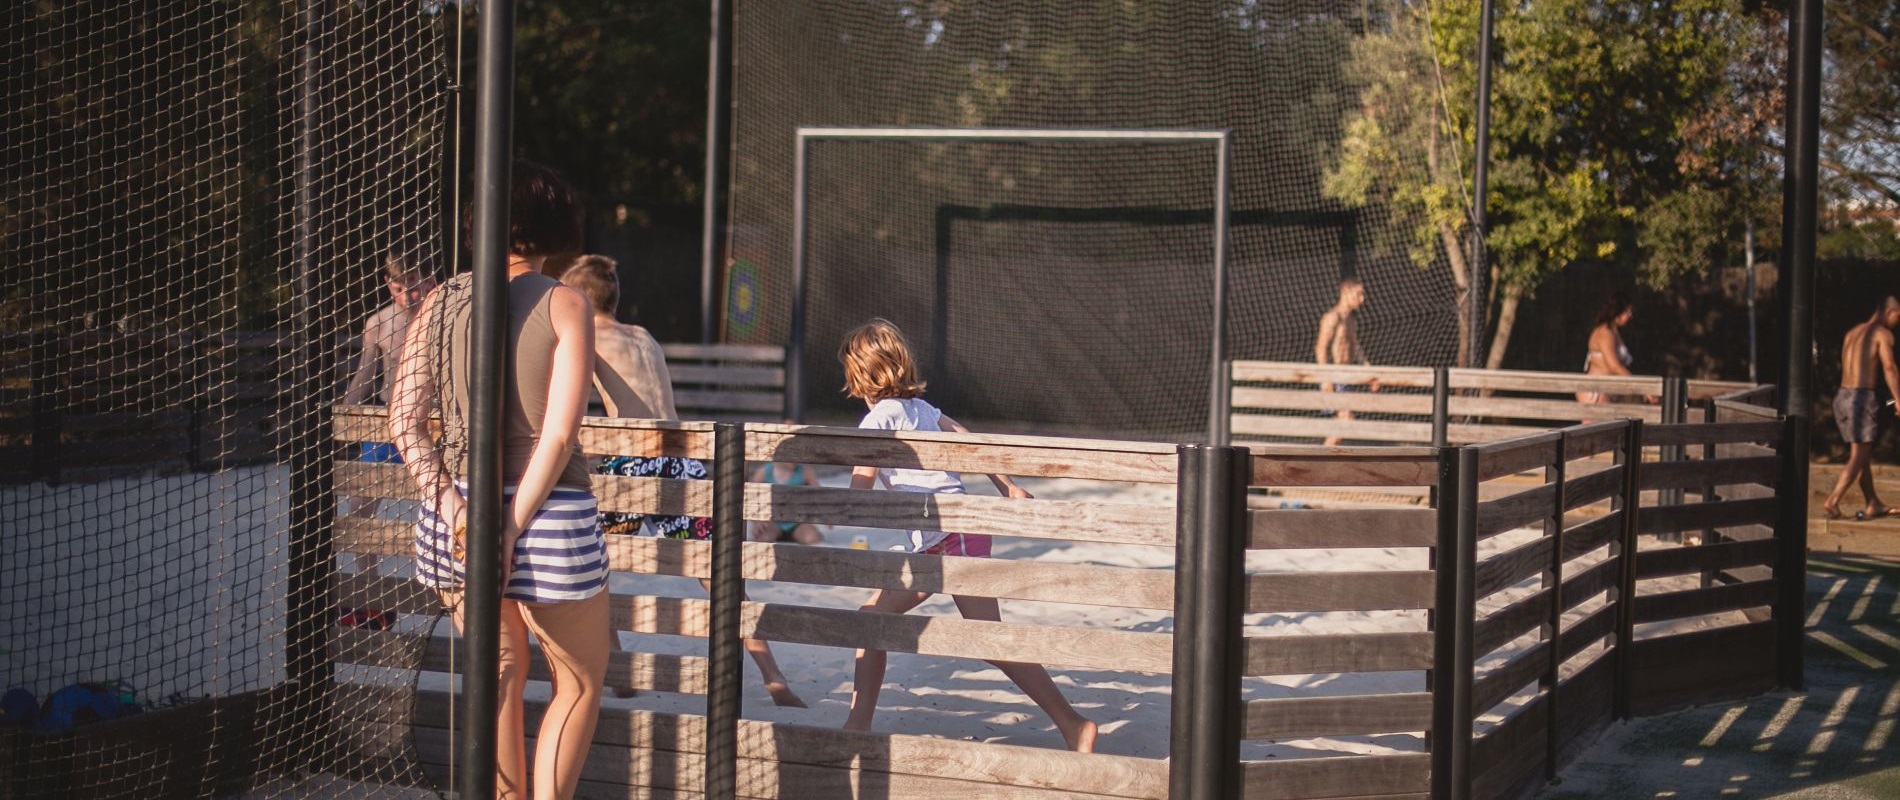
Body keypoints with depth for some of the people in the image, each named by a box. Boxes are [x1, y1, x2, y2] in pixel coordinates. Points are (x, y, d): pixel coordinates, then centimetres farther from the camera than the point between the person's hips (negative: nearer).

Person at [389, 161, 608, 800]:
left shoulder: (441, 302, 5)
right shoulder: (563, 305, -6)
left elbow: (404, 423, -3)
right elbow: (558, 435, -15)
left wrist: (451, 505, -8)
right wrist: (513, 530, -13)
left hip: (459, 517, 4)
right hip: (549, 514, -4)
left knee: (500, 674, 20)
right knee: (579, 682, 12)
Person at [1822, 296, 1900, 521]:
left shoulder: (1852, 332, 19)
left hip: (1842, 396, 8)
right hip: (1863, 397, -8)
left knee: (1863, 453, 15)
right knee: (1858, 456, -4)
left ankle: (1874, 504, 19)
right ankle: (1832, 501, -13)